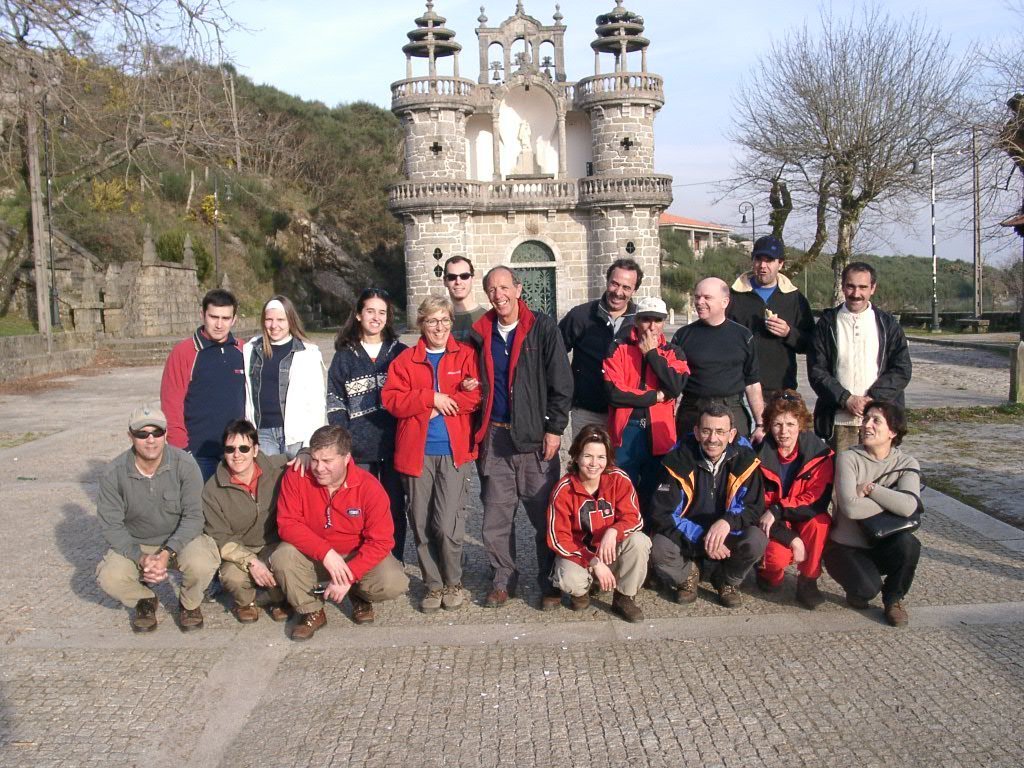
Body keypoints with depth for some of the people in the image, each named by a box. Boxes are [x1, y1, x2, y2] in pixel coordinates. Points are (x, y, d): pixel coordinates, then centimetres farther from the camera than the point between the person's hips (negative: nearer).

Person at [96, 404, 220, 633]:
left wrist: (167, 553, -28)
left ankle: (190, 604, 5)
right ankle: (145, 601, 11)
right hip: (134, 545, 2)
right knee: (110, 578, -26)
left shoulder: (185, 465, -17)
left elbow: (193, 517, -15)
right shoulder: (113, 474, -13)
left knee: (202, 563, -32)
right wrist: (140, 558, -25)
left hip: (180, 539, -1)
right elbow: (110, 525, -10)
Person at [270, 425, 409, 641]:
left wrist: (348, 577, -29)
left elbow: (380, 541, -20)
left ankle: (360, 597, 12)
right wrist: (325, 552, -32)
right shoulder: (296, 477, -16)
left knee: (394, 584, -27)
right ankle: (311, 612, -2)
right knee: (282, 558, -30)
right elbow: (287, 524, -19)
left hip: (358, 555, -1)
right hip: (312, 556, 1)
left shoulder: (369, 486, -21)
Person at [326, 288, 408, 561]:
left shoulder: (400, 353, 9)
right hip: (358, 450, 0)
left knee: (394, 509, 5)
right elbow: (335, 404, 6)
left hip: (394, 446, 0)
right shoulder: (344, 356, 9)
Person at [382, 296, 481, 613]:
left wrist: (442, 407, -11)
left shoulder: (466, 355, 7)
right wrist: (431, 398, -12)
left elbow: (478, 395, -4)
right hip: (416, 452, 2)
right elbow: (391, 400, -2)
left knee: (448, 525, -7)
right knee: (421, 524, 6)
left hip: (454, 451, -2)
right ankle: (433, 585, 23)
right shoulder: (405, 360, 9)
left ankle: (453, 582, 16)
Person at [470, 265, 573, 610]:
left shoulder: (543, 328, -3)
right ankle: (503, 580, 23)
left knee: (544, 514, 2)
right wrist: (479, 431, 10)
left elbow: (561, 383, -4)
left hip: (535, 437, -3)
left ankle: (549, 582, 16)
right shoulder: (481, 333, 9)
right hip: (495, 437, 4)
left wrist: (555, 428, -8)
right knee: (496, 516, 8)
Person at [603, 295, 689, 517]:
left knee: (654, 496, 11)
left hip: (659, 433, 2)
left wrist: (652, 353, -8)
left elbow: (676, 386, -10)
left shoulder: (673, 353, 10)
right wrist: (656, 396, -8)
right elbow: (614, 392, -11)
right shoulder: (619, 348, 2)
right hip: (626, 432, -2)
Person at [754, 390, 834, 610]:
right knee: (777, 555, -31)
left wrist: (777, 510, -27)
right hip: (772, 526, -1)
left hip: (805, 521, 1)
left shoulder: (819, 453, -12)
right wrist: (791, 539, -24)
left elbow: (818, 501, -18)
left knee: (819, 521, -32)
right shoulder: (759, 456, -14)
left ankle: (807, 581, -11)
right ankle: (770, 572, 8)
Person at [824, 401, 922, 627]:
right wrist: (893, 500, -18)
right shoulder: (848, 458, -12)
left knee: (908, 543, -30)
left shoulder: (907, 464, -4)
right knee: (867, 589, -30)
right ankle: (858, 590, 12)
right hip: (846, 548, -3)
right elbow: (851, 507, -27)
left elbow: (908, 507, -24)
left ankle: (893, 600, -1)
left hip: (882, 547, 3)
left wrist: (870, 488, -21)